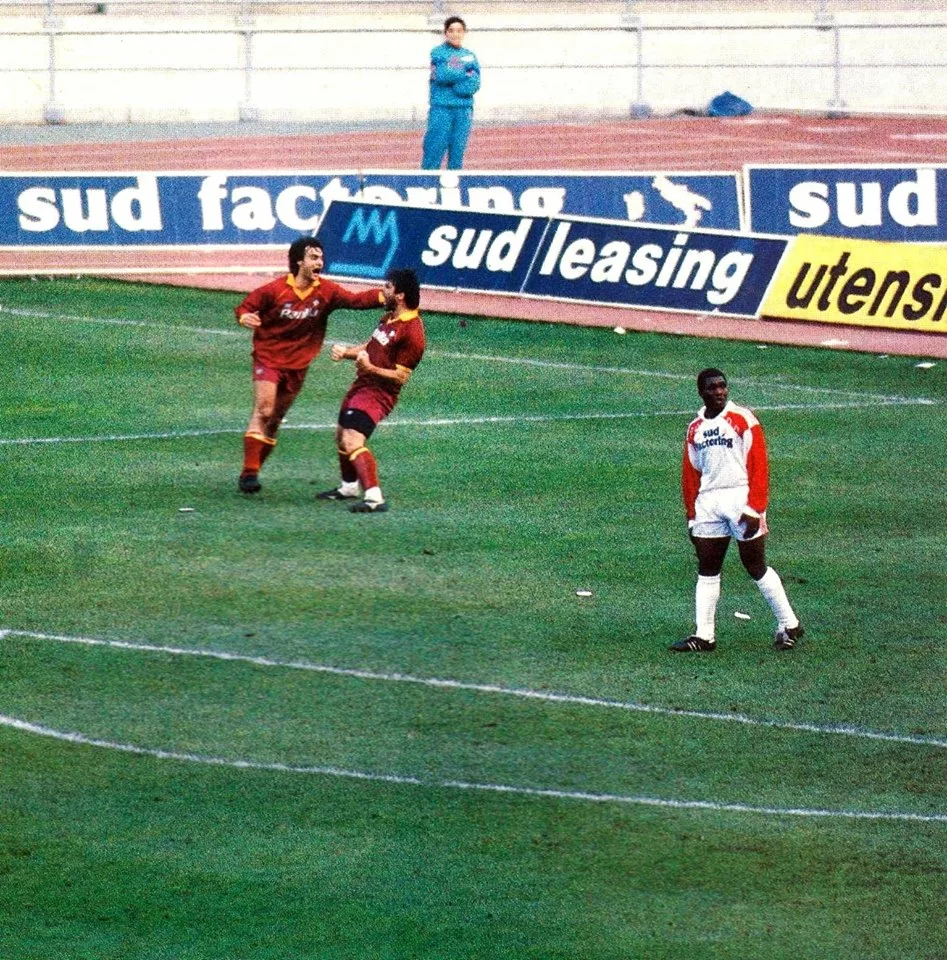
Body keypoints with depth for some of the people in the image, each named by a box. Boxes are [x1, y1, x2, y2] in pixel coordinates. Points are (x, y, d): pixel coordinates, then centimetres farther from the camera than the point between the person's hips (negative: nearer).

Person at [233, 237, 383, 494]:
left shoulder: (326, 291, -6)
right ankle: (249, 472, -17)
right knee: (263, 411, -17)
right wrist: (244, 318, -29)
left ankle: (254, 470, 19)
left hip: (297, 366, 4)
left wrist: (383, 296, -36)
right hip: (268, 359, -4)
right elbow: (244, 307, -5)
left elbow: (356, 300, -18)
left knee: (275, 421, 10)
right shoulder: (274, 290, -14)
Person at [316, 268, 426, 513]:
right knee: (341, 435, 27)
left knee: (352, 441, -26)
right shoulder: (389, 318, 10)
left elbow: (400, 376, -21)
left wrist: (370, 368, -31)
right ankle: (349, 487, 47)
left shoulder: (411, 332, -20)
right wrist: (346, 352, 6)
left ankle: (374, 498, -34)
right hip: (361, 385, 11)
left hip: (378, 393, -11)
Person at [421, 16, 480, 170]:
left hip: (464, 109, 4)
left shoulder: (470, 55, 13)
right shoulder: (438, 52, 3)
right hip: (441, 108, -4)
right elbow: (441, 75, -14)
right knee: (436, 146, -9)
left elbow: (475, 84, 2)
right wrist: (466, 75, -5)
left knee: (458, 149, 4)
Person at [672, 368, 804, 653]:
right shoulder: (695, 429, 13)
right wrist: (692, 515, 13)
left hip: (740, 498, -5)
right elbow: (691, 474, 18)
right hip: (708, 504, 5)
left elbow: (759, 466, -8)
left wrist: (754, 509, -15)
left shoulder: (743, 419, -4)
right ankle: (704, 636, 7)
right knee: (707, 571, 4)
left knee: (756, 568, -1)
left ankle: (789, 625, 11)